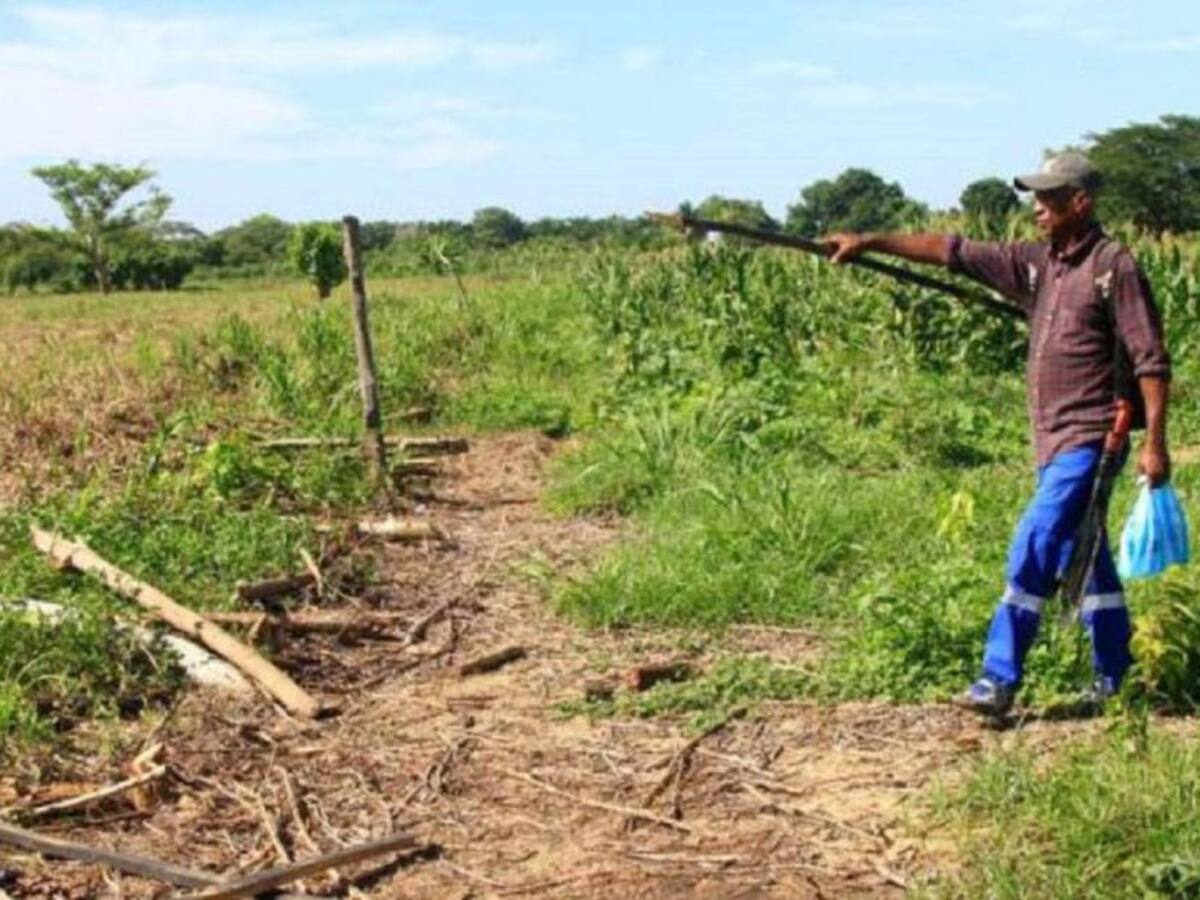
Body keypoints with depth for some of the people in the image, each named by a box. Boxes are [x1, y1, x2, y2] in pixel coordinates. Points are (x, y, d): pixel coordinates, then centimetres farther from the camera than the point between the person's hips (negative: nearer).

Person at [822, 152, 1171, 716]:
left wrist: (1155, 440, -16)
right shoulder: (1036, 263, 11)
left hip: (1089, 438, -8)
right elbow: (953, 252, 9)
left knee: (1033, 550, -11)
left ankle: (999, 679, -5)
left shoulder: (1114, 266, -9)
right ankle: (1116, 680, 23)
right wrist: (870, 242, 5)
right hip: (1055, 439, 8)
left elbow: (1151, 360, -11)